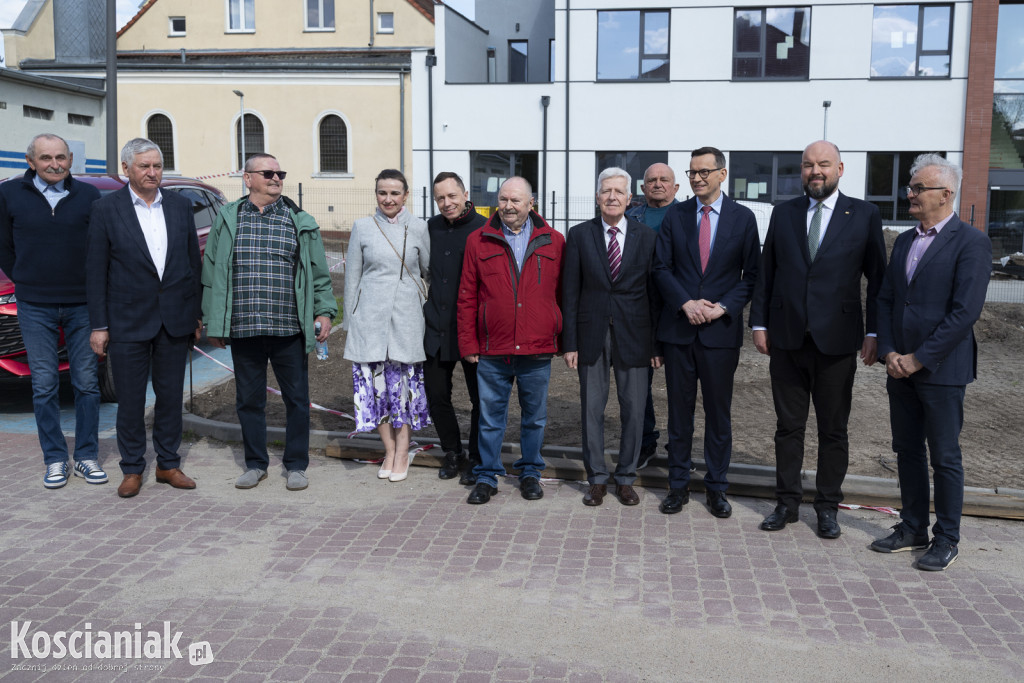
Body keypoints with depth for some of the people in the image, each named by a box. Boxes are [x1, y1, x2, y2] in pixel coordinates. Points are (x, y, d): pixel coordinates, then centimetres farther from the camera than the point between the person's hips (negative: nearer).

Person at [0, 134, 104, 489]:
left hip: (81, 304, 0)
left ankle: (87, 456, 16)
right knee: (44, 386, 4)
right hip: (35, 307, 0)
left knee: (86, 382, 5)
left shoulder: (88, 196, -1)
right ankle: (55, 459, 15)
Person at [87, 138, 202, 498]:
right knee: (130, 400, 5)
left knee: (171, 396, 10)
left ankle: (168, 464, 22)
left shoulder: (180, 206, 6)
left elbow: (193, 262, 10)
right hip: (129, 321, -3)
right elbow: (95, 271, -3)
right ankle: (132, 469, 19)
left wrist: (197, 313, 7)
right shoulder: (106, 209, -3)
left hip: (175, 319, 3)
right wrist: (99, 325, -5)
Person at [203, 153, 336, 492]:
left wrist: (324, 312, -2)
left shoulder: (300, 222, 7)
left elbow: (319, 273, 8)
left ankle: (296, 465, 19)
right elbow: (211, 273, 8)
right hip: (243, 328, 1)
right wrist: (213, 322, 5)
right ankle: (255, 464, 24)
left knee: (296, 398, 5)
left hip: (289, 328, -1)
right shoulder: (227, 220, 8)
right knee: (249, 399, 10)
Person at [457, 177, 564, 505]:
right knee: (490, 417, 7)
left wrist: (564, 339, 4)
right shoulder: (478, 241, 4)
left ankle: (530, 473, 29)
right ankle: (487, 476, 21)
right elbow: (467, 297, 5)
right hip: (492, 352, 0)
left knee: (534, 416, 12)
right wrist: (468, 343, 1)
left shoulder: (553, 241, 4)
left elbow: (563, 293, 7)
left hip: (538, 350, 0)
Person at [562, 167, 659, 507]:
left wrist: (657, 342, 0)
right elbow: (570, 291, 2)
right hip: (592, 335, 0)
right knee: (591, 409, 7)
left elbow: (654, 290, 3)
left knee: (633, 409, 6)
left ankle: (626, 478, 22)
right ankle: (597, 479, 21)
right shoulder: (579, 235, 2)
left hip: (633, 335, 0)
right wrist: (569, 342, -3)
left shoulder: (646, 236, 3)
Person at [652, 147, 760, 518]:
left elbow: (752, 274, 2)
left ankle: (717, 487, 20)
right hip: (679, 329, 1)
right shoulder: (675, 216, 5)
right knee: (679, 410, 8)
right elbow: (662, 268, 2)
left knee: (719, 412, 7)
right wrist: (687, 303, -13)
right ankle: (678, 484, 19)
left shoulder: (743, 217, 2)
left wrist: (723, 307, -12)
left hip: (721, 330, -1)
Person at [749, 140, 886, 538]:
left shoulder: (864, 215, 2)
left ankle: (827, 507, 22)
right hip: (787, 338, 2)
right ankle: (787, 502, 22)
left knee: (833, 430, 8)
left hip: (837, 340, -2)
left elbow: (878, 279, 1)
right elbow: (766, 273, 9)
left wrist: (874, 332, -5)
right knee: (788, 426, 9)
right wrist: (759, 323, 3)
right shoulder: (783, 214, 8)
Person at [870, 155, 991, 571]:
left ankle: (946, 539, 15)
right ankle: (912, 529, 25)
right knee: (907, 451, 13)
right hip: (900, 366, 7)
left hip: (941, 369, -7)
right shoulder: (905, 241, 13)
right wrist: (888, 352, -1)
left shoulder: (970, 243, -10)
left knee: (944, 456, 3)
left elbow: (965, 312, -17)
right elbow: (885, 300, 12)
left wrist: (918, 358, -15)